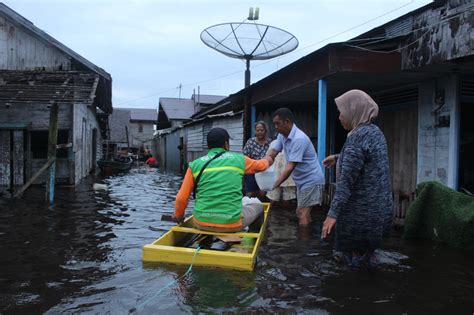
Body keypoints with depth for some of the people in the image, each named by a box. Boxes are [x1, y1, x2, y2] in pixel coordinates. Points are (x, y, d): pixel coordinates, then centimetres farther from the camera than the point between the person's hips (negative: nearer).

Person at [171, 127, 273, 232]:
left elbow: (181, 198, 2)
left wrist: (178, 215, 23)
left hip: (201, 223, 2)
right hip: (231, 224, -2)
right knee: (258, 207, 27)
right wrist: (267, 160, 48)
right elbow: (260, 165, 25)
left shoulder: (195, 164, 3)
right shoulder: (239, 159, 4)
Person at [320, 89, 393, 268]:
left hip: (361, 212, -9)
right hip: (379, 208, 9)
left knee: (356, 262, 3)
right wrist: (338, 158, 36)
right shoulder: (375, 131, 10)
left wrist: (333, 213, -24)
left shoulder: (358, 136, -19)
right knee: (367, 256, 22)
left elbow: (347, 180, -24)